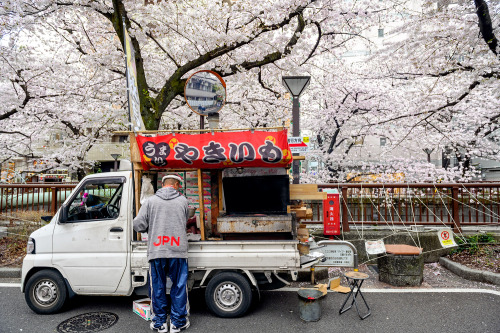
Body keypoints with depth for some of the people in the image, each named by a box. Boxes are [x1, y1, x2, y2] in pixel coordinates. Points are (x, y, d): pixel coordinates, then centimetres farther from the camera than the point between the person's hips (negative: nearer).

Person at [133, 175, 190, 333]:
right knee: (179, 286, 12)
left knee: (158, 287, 14)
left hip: (156, 250, 1)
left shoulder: (150, 201, 3)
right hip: (178, 250, 0)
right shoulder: (183, 200, 4)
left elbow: (138, 225, 1)